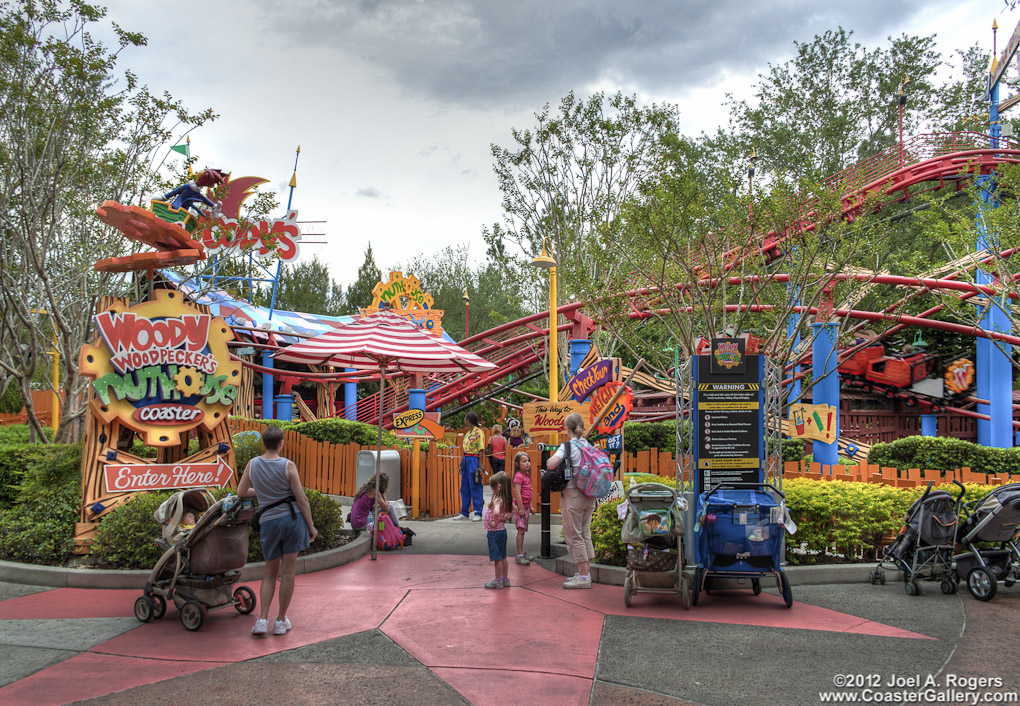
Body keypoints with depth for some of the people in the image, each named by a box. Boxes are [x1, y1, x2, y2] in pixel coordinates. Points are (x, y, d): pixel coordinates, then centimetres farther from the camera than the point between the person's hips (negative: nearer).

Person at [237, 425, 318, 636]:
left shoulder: (253, 464, 3)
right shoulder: (287, 465, -8)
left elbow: (241, 492, 16)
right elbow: (301, 498, -7)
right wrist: (311, 526, 1)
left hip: (268, 522, 3)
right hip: (292, 518, -3)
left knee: (270, 572, 16)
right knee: (288, 571, 6)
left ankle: (262, 620, 5)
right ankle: (281, 621, 12)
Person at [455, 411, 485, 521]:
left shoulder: (478, 432, -9)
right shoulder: (467, 433, 16)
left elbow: (481, 449, -13)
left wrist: (479, 466, -18)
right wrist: (462, 463, 17)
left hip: (474, 460, -9)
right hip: (466, 460, 9)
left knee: (475, 487, -6)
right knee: (464, 487, 11)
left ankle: (478, 514, -1)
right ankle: (464, 513, 18)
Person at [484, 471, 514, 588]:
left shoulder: (496, 500, -23)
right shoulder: (506, 499, 3)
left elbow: (496, 512, -41)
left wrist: (495, 523, -25)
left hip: (494, 531, -9)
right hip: (502, 530, 9)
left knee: (497, 558, 1)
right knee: (502, 557, 17)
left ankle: (498, 581, 9)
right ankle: (505, 579, 24)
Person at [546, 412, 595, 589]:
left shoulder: (568, 446, -11)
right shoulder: (588, 445, 9)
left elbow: (551, 465, -23)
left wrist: (550, 459, -2)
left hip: (572, 494, -7)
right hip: (589, 495, 7)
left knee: (574, 535, -1)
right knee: (585, 533, 15)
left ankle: (583, 577, 0)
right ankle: (586, 572, 20)